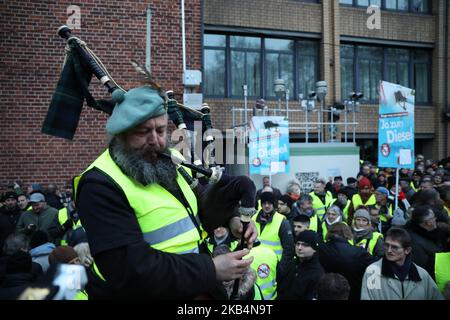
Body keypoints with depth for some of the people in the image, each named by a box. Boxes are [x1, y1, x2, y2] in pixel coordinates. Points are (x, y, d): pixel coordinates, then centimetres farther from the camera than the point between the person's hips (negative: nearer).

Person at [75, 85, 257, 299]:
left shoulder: (170, 160, 6)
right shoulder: (100, 186, -17)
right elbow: (130, 268, -24)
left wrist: (232, 218, -7)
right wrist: (211, 269, -23)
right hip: (143, 292, -7)